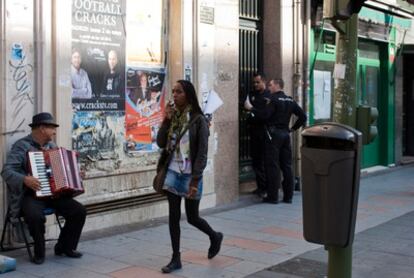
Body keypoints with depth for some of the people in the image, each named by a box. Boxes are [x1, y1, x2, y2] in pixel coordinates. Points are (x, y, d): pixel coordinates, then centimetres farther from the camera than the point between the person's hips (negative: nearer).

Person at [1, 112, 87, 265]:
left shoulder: (52, 146, 16)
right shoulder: (22, 146, -6)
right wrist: (25, 179, -32)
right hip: (31, 195, -6)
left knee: (79, 211, -12)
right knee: (35, 216, -36)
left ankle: (65, 247, 8)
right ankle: (39, 252, -9)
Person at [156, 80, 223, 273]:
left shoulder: (198, 119, -10)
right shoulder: (173, 116, 5)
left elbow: (202, 153, -13)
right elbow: (161, 143, 3)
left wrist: (195, 180, -17)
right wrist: (166, 120, -9)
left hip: (190, 175, -4)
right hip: (172, 173, 4)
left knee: (192, 218, 7)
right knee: (173, 216, 4)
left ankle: (215, 237, 36)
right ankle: (176, 259, 14)